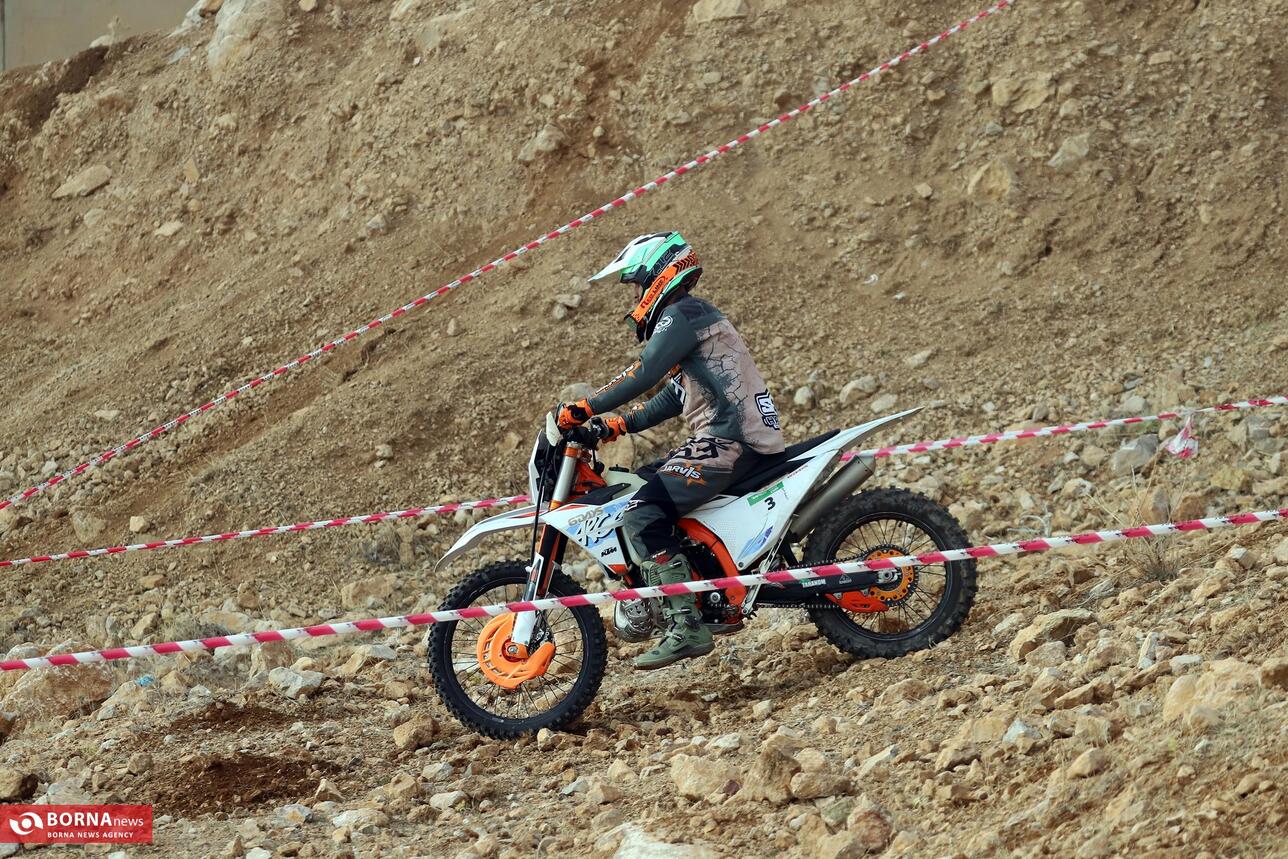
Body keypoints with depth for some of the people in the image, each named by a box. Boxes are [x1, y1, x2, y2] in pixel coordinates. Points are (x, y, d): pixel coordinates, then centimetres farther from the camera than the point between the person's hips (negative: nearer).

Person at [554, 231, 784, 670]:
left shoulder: (681, 315, -8)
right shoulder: (694, 315, 25)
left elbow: (644, 374, -21)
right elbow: (673, 396, 28)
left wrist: (583, 410, -19)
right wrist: (618, 425, 18)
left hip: (729, 440, -11)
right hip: (742, 435, 11)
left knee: (641, 515, -19)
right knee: (644, 489, 22)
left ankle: (686, 628, -25)